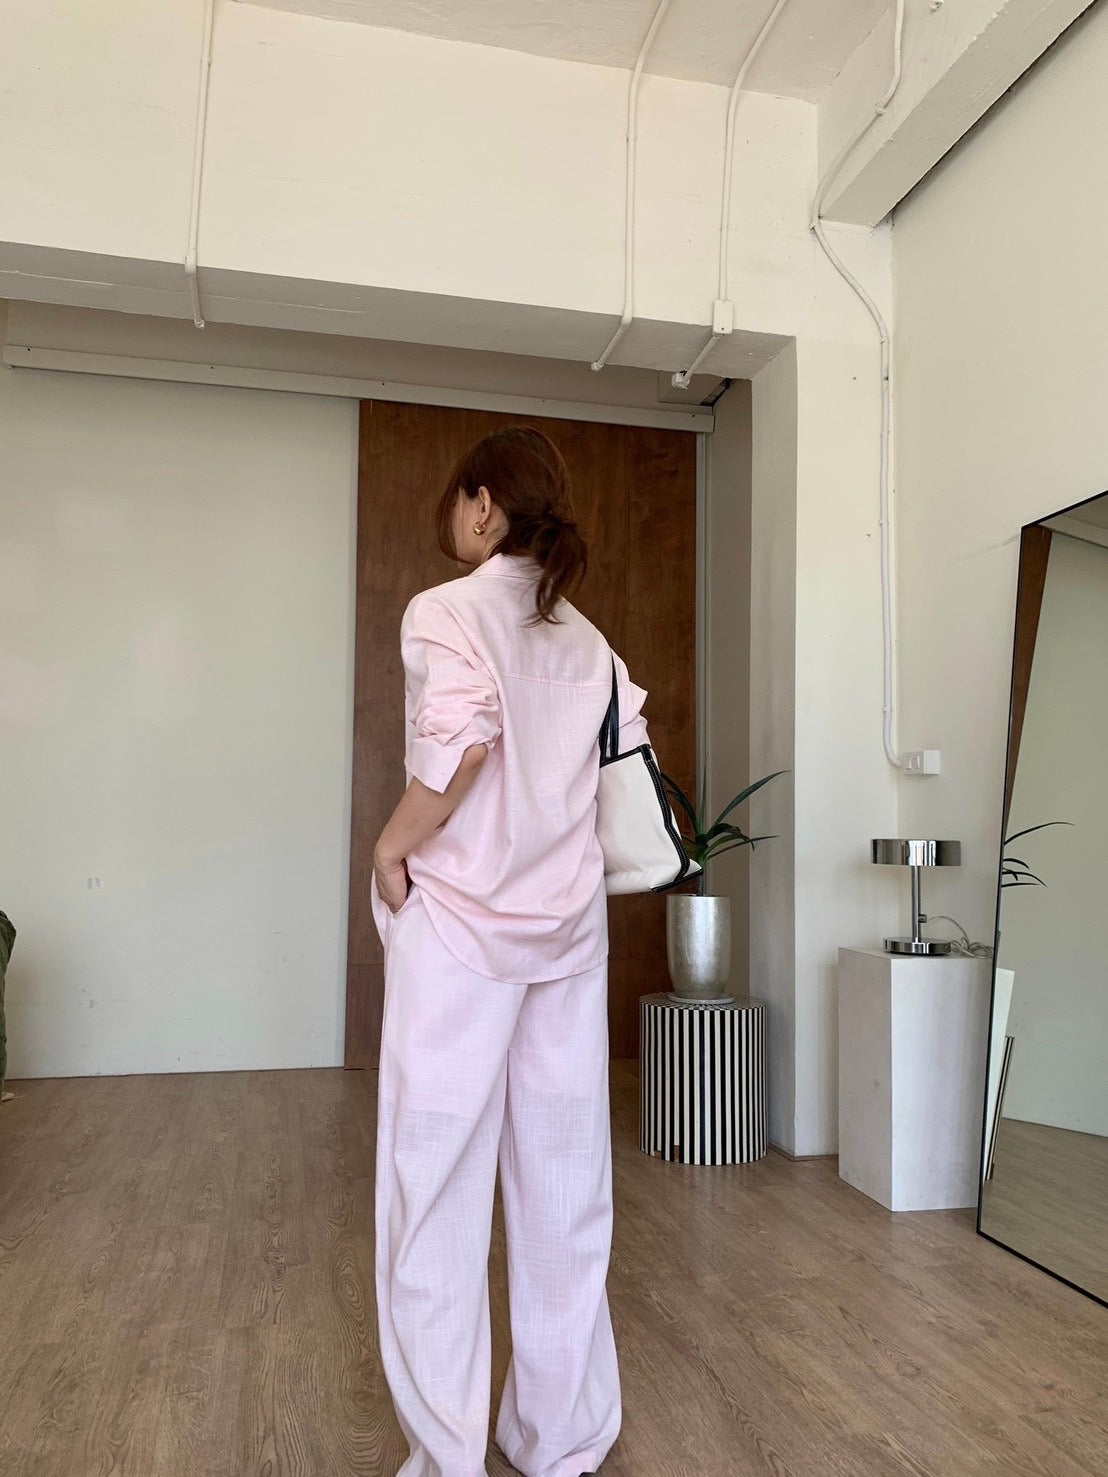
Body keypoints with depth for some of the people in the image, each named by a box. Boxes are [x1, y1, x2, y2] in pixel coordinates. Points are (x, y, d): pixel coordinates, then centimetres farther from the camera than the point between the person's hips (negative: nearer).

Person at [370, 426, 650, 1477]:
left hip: (459, 927, -6)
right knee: (565, 1197, 12)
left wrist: (393, 845, -12)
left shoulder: (444, 612, -6)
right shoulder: (587, 642, 11)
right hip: (568, 927, 6)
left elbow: (463, 732, -23)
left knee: (438, 1198, 6)